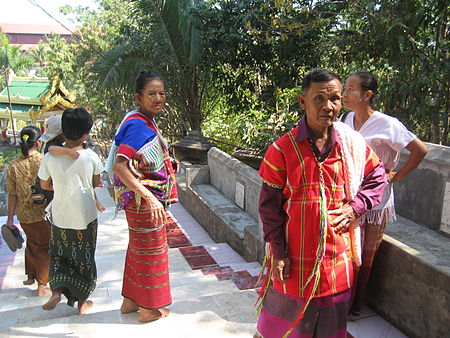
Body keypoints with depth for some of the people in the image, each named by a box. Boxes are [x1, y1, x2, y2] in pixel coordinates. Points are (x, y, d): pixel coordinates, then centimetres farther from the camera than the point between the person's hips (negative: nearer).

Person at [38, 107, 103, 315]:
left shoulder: (50, 158, -11)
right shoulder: (91, 157, -14)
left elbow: (45, 185, 4)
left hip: (60, 218, 1)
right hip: (85, 218, -1)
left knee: (59, 253, 24)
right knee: (84, 258, 15)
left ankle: (57, 290, 7)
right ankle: (81, 301, 26)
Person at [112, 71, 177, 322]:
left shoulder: (147, 123, 8)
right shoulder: (138, 125, -21)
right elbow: (120, 167, -29)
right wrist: (150, 197, -32)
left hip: (149, 197, 9)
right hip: (144, 200, -9)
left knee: (139, 248, 19)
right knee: (151, 250, 5)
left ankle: (131, 300, 36)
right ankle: (149, 308, 23)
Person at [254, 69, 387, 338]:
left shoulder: (352, 143, -3)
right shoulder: (283, 149, -12)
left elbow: (378, 177, 13)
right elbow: (269, 205, -8)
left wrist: (356, 207, -4)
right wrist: (278, 252, -10)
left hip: (337, 256, 3)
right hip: (294, 257, -2)